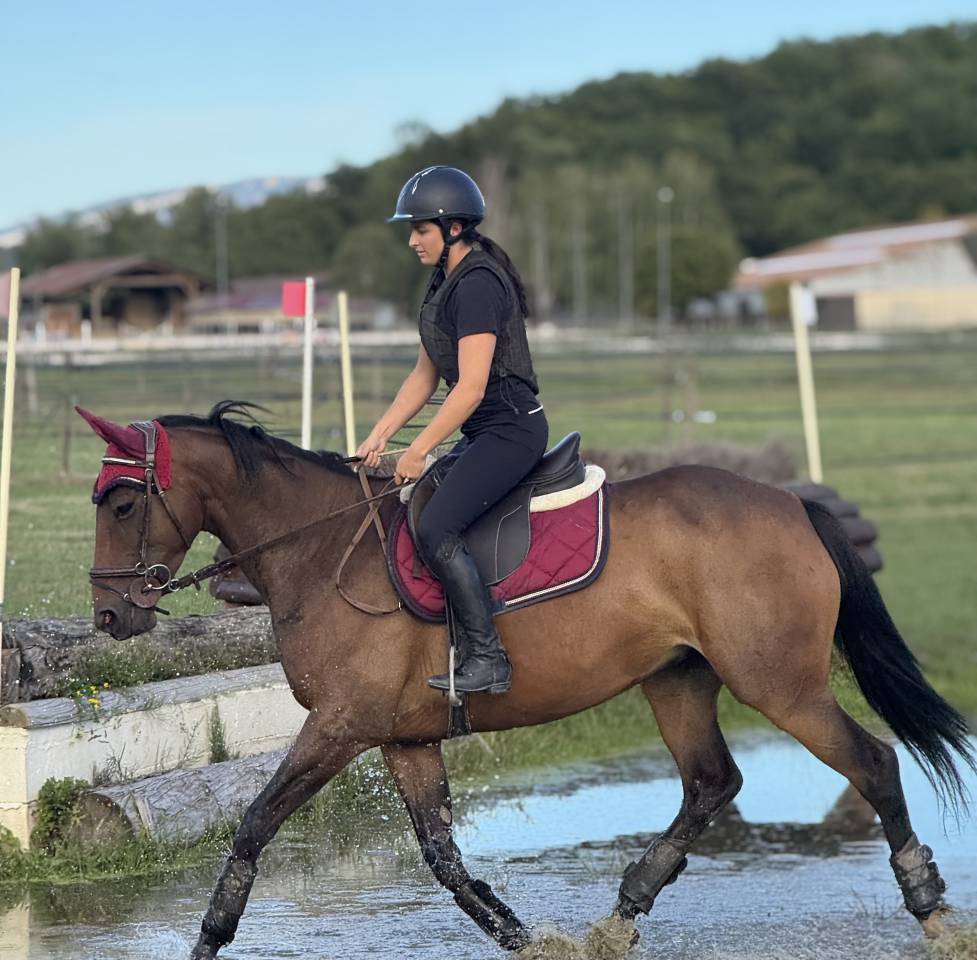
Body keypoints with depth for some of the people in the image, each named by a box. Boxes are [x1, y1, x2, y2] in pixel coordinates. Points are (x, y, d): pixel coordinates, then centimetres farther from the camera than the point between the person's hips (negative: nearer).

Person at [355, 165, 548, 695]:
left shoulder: (478, 285, -18)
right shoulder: (446, 281, 14)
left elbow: (470, 387, -22)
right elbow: (424, 374, 19)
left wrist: (418, 452, -17)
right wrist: (379, 435, 9)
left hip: (510, 428, -11)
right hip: (483, 432, 11)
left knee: (435, 528, -23)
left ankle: (486, 659, -21)